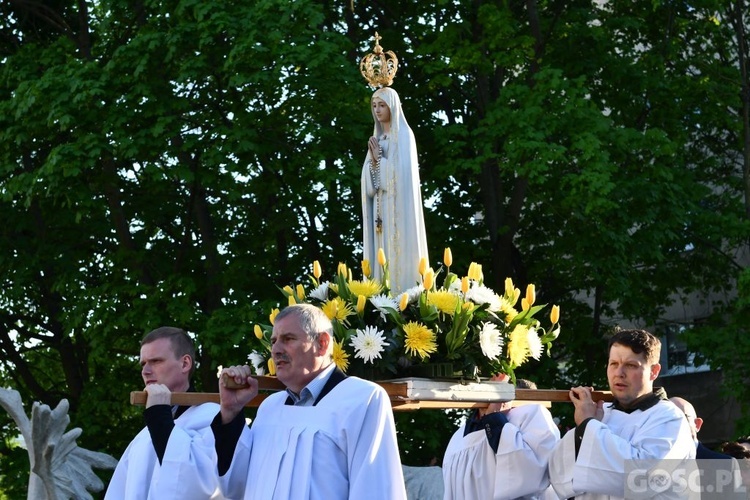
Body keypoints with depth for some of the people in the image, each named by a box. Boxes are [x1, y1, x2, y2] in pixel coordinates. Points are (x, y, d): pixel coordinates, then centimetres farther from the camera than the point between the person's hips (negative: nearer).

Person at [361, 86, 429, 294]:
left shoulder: (404, 135, -2)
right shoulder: (377, 138, 18)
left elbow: (402, 170, -13)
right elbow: (369, 175, 12)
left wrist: (379, 159, -7)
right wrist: (373, 160, -7)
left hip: (397, 204, -7)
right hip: (380, 206, 7)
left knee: (399, 249, -11)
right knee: (381, 252, 2)